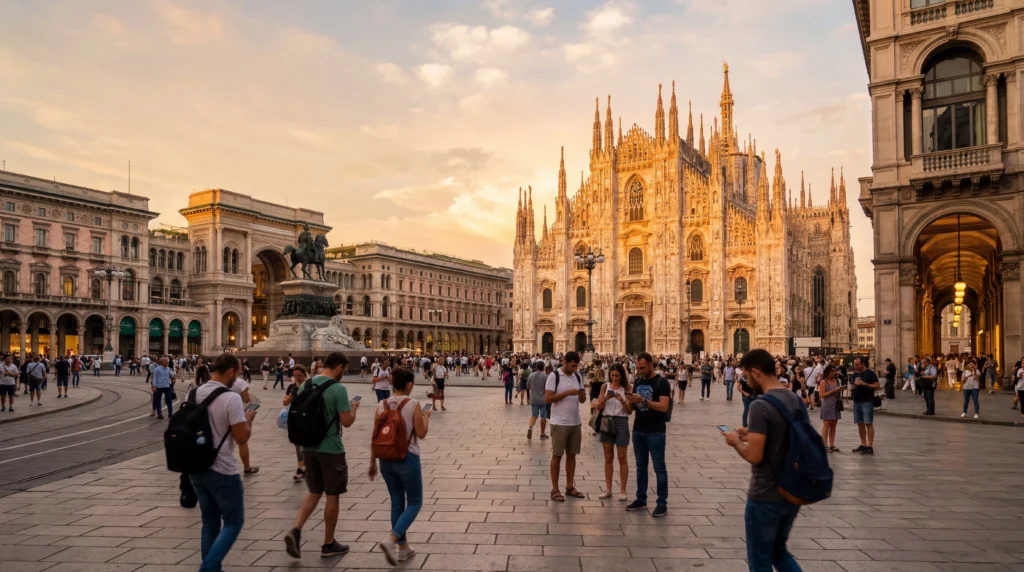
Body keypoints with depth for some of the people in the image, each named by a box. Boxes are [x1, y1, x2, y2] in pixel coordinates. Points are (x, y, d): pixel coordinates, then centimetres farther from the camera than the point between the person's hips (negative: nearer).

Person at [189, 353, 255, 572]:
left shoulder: (194, 394, 3)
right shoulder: (231, 399, -19)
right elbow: (242, 438, -18)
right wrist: (248, 420, 1)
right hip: (222, 471, -7)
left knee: (210, 523, 18)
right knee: (233, 523, 7)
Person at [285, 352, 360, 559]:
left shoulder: (305, 385, 4)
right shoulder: (338, 389, -17)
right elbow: (347, 422, -16)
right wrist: (354, 408, 3)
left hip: (308, 447, 6)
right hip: (331, 449, -6)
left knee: (314, 492, 19)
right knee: (332, 496, 7)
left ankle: (296, 530, 1)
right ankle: (328, 544, 17)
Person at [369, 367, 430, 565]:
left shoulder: (381, 405, 1)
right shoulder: (413, 404, -12)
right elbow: (421, 434, -9)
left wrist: (372, 462, 11)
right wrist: (426, 418, 10)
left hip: (386, 458, 5)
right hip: (407, 458, -5)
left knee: (397, 503, 16)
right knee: (415, 503, 8)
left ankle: (403, 548, 22)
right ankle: (391, 540, -11)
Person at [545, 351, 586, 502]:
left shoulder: (578, 376, 8)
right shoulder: (554, 376, -10)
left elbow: (582, 400, 13)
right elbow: (547, 399, -15)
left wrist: (582, 394, -10)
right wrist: (567, 393, -22)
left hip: (576, 422, 6)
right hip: (559, 423, -6)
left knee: (571, 455, 12)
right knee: (557, 455, 2)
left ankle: (570, 487, 23)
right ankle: (555, 489, 10)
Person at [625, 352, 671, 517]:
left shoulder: (661, 382, -9)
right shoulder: (638, 382, 11)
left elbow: (663, 407, -18)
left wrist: (644, 400, -27)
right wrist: (632, 401, -8)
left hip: (655, 433, -6)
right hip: (638, 431, 6)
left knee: (659, 468, 1)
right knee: (640, 467, 13)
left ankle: (662, 503, 8)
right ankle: (641, 499, 22)